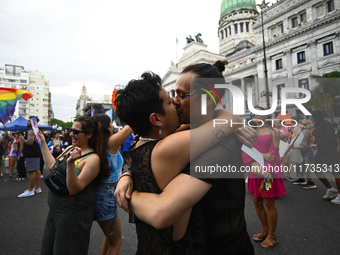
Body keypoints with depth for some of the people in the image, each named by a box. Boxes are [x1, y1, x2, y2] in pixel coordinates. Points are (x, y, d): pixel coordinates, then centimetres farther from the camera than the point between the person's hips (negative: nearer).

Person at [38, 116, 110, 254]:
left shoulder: (93, 159, -23)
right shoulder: (70, 149, 2)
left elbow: (74, 189, -26)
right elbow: (51, 165, 16)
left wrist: (71, 163, -38)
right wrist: (43, 143, 16)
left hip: (73, 215, -8)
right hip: (54, 211, 8)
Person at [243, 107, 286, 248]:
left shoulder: (273, 132, -2)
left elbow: (274, 153, -8)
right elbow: (247, 152, -1)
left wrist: (267, 171, -19)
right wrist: (263, 155, -17)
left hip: (269, 172, -4)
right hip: (255, 173, 5)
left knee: (269, 203, 3)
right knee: (257, 202, 12)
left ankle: (272, 235, 23)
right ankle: (265, 230, 34)